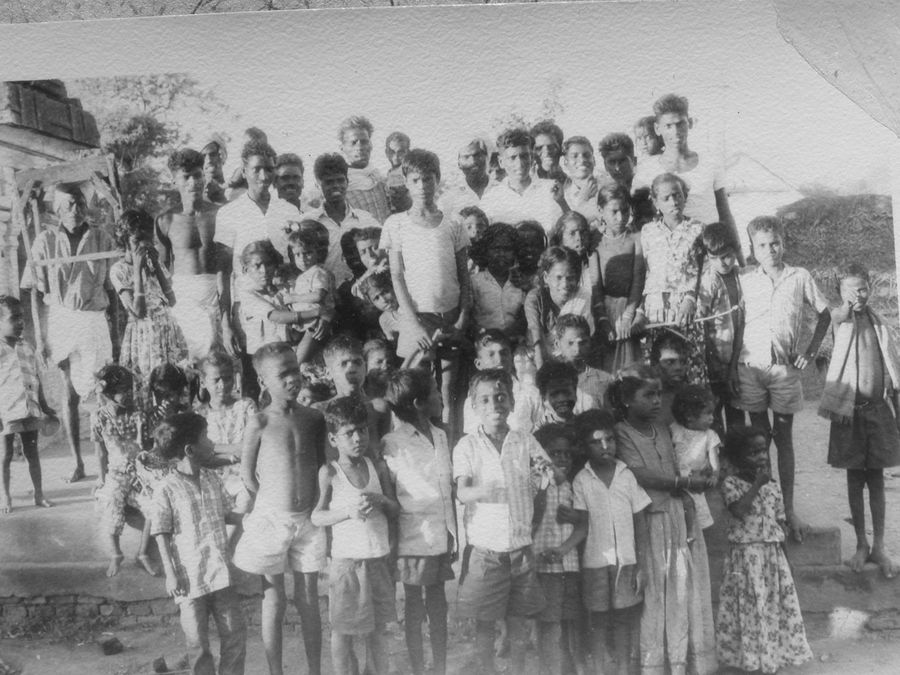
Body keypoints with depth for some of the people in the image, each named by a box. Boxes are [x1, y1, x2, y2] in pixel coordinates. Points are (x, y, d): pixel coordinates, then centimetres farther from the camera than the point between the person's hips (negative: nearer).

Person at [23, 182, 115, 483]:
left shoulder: (103, 240, 2)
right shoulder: (45, 241, 1)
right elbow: (34, 292, 2)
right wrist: (38, 336, -4)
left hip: (93, 323, -1)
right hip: (58, 322, 1)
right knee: (69, 396, 7)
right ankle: (77, 463, 18)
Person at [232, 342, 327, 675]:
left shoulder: (313, 418, 0)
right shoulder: (260, 423, -9)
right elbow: (247, 474, -1)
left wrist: (313, 503, 4)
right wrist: (272, 504, 3)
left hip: (307, 519, 3)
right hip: (271, 519, -3)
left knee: (309, 600, 9)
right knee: (273, 602, 6)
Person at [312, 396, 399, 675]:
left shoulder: (378, 468, 3)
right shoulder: (329, 472, -5)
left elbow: (395, 510, 8)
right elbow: (317, 517, -6)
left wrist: (380, 500, -12)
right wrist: (348, 511, -20)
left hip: (378, 559, 3)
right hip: (346, 560, -3)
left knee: (378, 628, 13)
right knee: (342, 631, 6)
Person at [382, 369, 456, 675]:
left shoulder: (441, 436, 10)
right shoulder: (392, 443, -8)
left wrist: (455, 533, 11)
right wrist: (391, 544, -11)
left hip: (442, 535, 5)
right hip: (414, 538, -5)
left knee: (438, 605, 13)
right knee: (414, 608, 6)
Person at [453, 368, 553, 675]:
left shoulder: (525, 441, 3)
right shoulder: (467, 445, -4)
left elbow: (552, 475, -1)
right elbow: (462, 492, -13)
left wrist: (546, 474, -25)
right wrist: (484, 492, -35)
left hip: (521, 546, 2)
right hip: (484, 548, -2)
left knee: (518, 623, 11)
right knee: (484, 625, 5)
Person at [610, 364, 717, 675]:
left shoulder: (662, 429, 11)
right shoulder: (621, 434, -9)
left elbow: (674, 469, 14)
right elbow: (640, 474, -17)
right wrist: (685, 483, -13)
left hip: (680, 517, 6)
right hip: (651, 524, -6)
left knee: (686, 589, 9)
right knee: (655, 596, 1)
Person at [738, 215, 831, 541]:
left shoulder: (800, 277, 4)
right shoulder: (744, 280, 5)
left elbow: (825, 314, 14)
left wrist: (811, 351, 4)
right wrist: (731, 367, -1)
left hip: (785, 367, 0)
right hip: (751, 365, 0)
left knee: (784, 437, 6)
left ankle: (788, 508, 12)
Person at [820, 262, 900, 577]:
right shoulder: (839, 318, -1)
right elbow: (841, 315, -26)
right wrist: (848, 305, -44)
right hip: (850, 409, -2)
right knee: (855, 478, 6)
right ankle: (861, 544, 18)